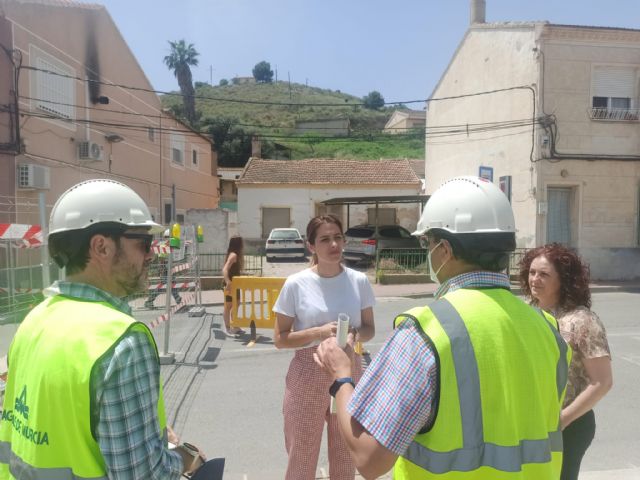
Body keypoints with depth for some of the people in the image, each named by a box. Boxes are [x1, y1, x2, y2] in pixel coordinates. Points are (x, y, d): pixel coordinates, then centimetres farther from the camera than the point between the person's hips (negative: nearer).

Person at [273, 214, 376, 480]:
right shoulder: (296, 284, -11)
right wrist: (319, 332, -22)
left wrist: (355, 334, -17)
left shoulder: (359, 281, -4)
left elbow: (369, 329, 6)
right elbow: (280, 338, -7)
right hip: (308, 375, -2)